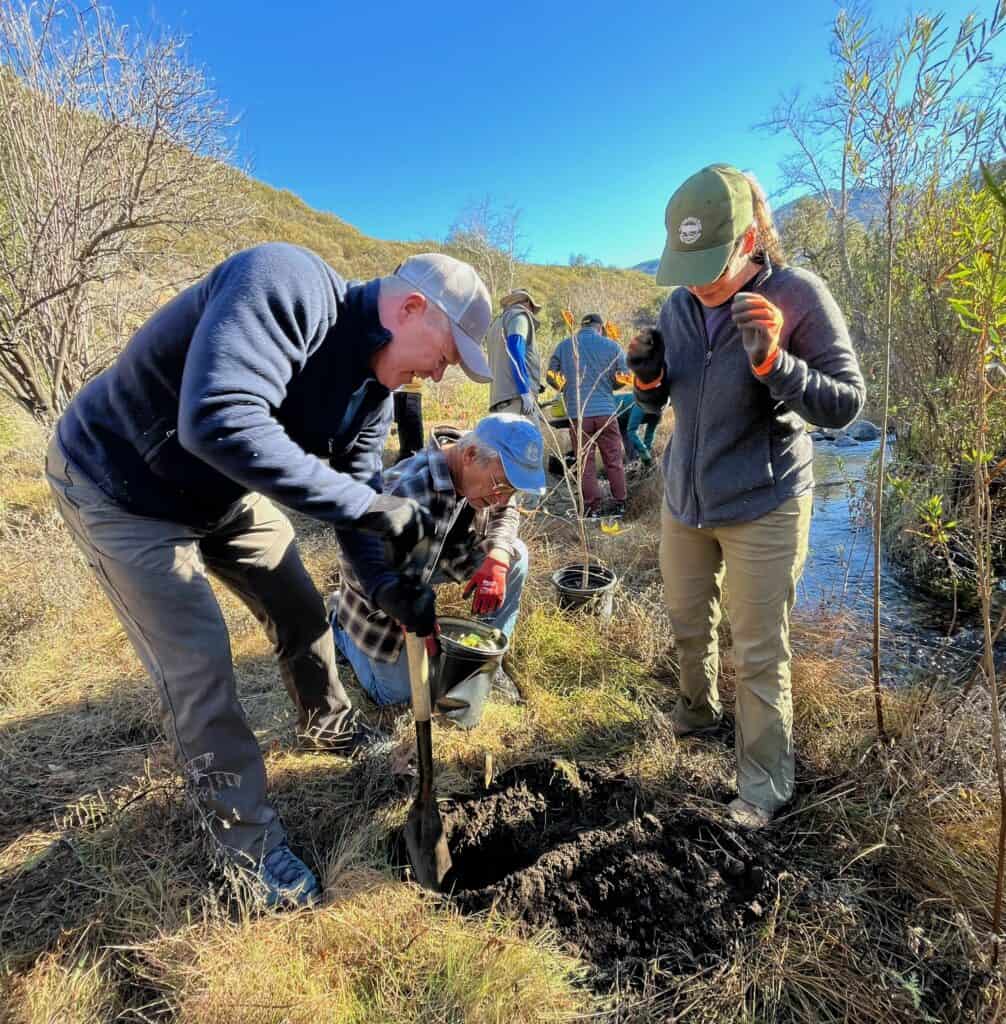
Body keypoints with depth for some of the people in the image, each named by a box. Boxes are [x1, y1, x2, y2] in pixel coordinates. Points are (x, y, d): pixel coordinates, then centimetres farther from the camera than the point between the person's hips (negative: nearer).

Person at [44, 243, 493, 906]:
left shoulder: (373, 389, -8)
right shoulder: (286, 284, -34)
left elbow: (355, 492, -3)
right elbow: (219, 420, -48)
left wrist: (392, 582, -17)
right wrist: (369, 504, -45)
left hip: (228, 494, 8)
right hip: (124, 489, -7)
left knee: (303, 612, 14)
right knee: (198, 665, -7)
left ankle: (329, 726, 43)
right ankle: (248, 839, 13)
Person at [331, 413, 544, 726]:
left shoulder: (483, 477, -18)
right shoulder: (410, 490, -40)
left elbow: (505, 514, -1)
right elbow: (359, 568, -33)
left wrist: (496, 560, -21)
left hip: (439, 558, 6)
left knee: (515, 556, -12)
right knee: (395, 693, 2)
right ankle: (342, 623, 26)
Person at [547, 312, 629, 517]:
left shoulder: (563, 346, 6)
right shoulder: (612, 346, 4)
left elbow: (551, 377, 7)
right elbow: (623, 378, 4)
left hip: (578, 413, 0)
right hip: (606, 411, 0)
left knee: (585, 461, 5)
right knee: (613, 460, 9)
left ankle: (592, 507, 5)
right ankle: (619, 503, 14)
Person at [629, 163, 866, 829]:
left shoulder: (799, 295, -14)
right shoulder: (679, 304, 0)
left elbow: (847, 404, -15)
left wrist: (772, 360, -30)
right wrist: (647, 376, -13)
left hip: (763, 506, -5)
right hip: (684, 499, 6)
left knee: (760, 653, 4)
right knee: (688, 623, 21)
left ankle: (766, 783, 23)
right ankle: (699, 709, 48)